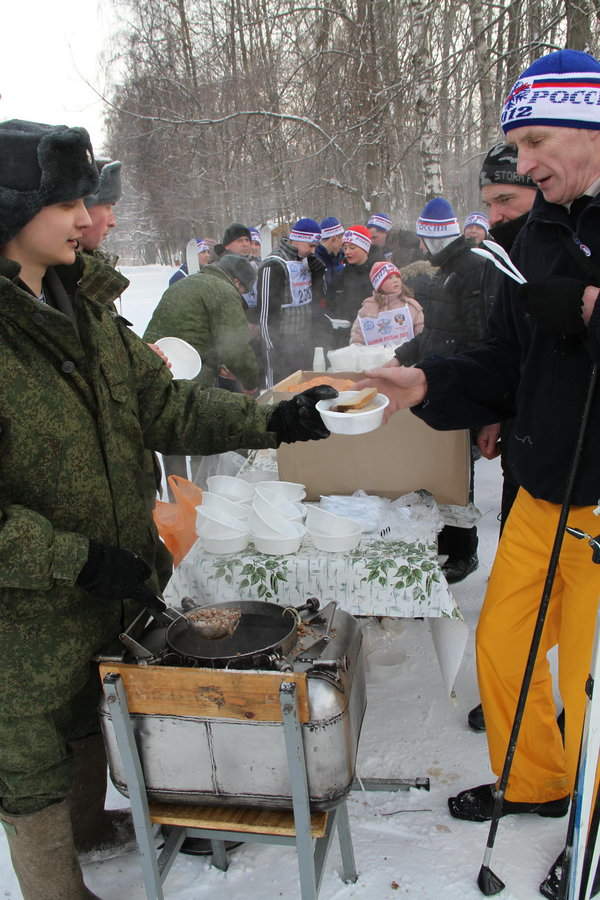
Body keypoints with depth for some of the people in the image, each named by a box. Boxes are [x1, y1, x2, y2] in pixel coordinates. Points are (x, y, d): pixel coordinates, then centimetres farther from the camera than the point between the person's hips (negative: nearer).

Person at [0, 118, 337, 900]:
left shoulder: (83, 306, 4)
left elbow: (163, 404, 1)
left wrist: (271, 421, -9)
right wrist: (76, 560, -25)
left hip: (113, 592, 7)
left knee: (95, 727, 27)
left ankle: (86, 829, 54)